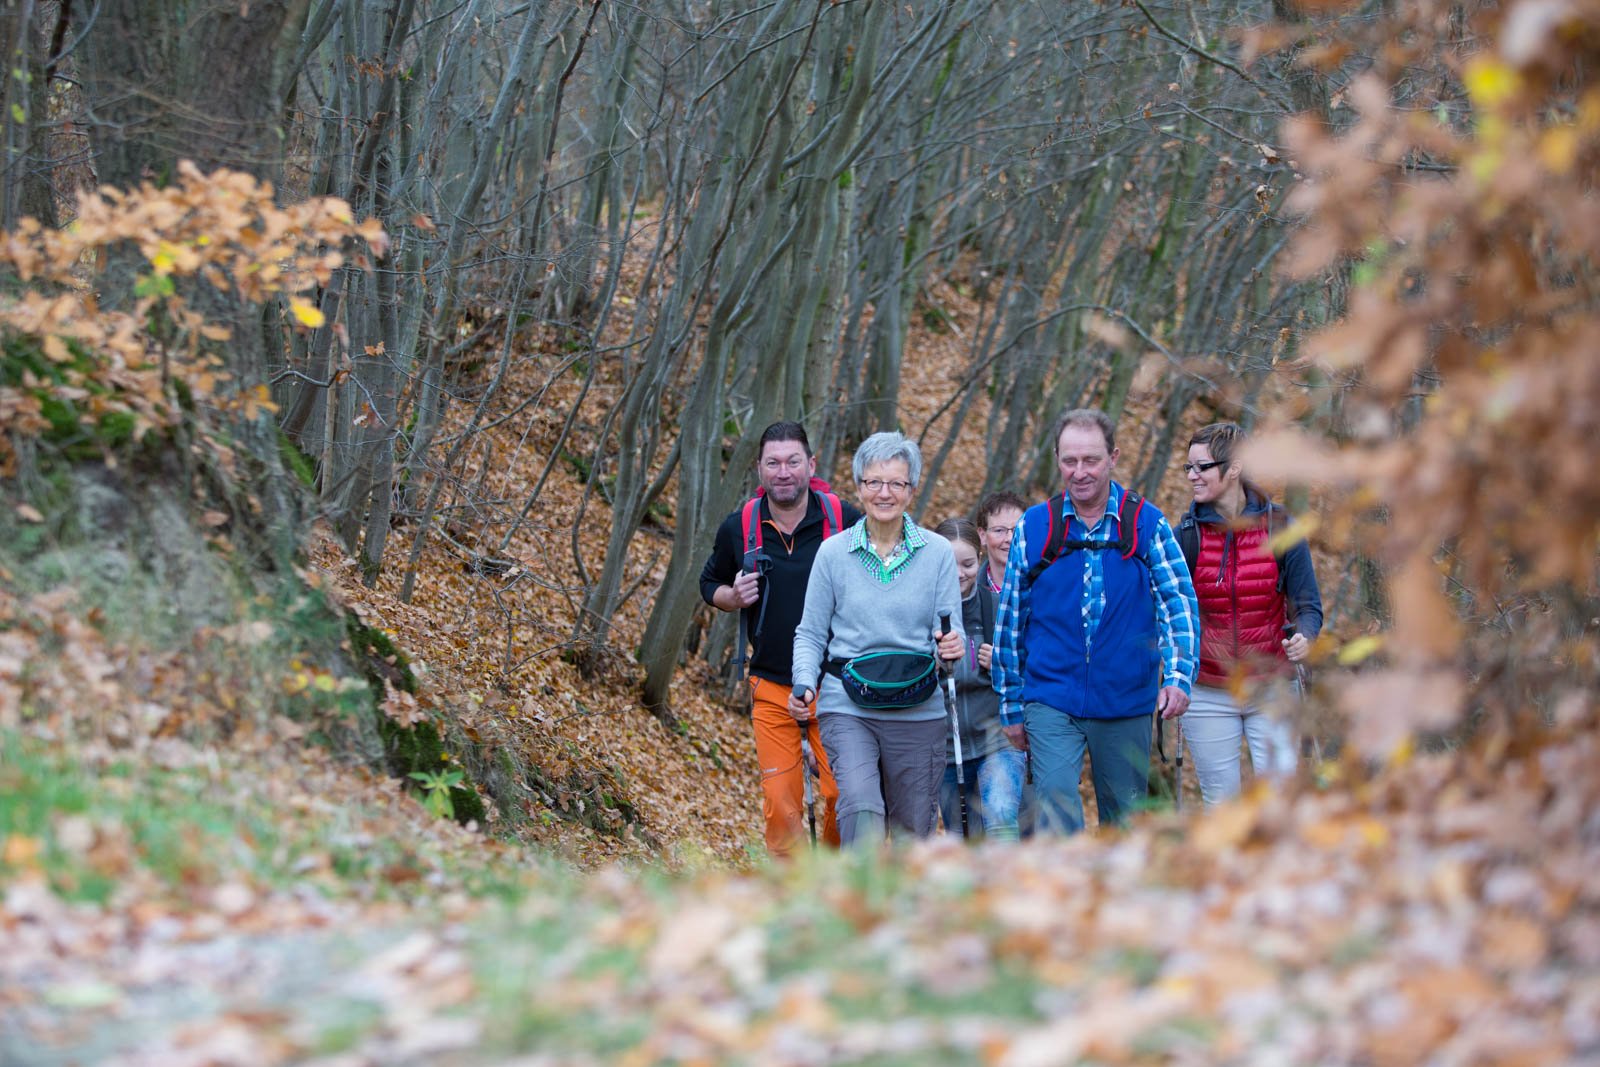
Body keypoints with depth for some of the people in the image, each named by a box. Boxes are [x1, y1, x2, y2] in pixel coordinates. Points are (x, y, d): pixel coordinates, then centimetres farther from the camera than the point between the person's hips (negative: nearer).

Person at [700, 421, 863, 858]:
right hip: (771, 687, 1)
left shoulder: (846, 520, -5)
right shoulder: (739, 528, 0)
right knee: (780, 800, -2)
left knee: (842, 793, -4)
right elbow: (710, 584, 16)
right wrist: (733, 597, -5)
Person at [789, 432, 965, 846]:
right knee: (860, 805, -24)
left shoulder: (937, 552, 3)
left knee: (913, 830, 6)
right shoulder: (833, 553, 3)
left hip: (918, 710, 1)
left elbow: (951, 630, 4)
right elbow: (810, 633, 8)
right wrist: (805, 683, -10)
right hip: (847, 707, -1)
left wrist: (953, 646, -20)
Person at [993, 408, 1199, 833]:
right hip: (1051, 699, -1)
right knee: (1056, 805, -18)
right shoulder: (1034, 526, 3)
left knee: (1125, 818, 11)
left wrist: (1178, 676, -18)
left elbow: (1178, 602, -3)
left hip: (1126, 702, 1)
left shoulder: (1147, 524, 2)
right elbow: (1010, 619, 10)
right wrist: (1011, 705, 11)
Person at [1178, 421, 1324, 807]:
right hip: (1209, 697, 1)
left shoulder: (1278, 527, -3)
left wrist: (1303, 636, -23)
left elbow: (1308, 603, -2)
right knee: (1221, 805, 5)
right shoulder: (1187, 535, 0)